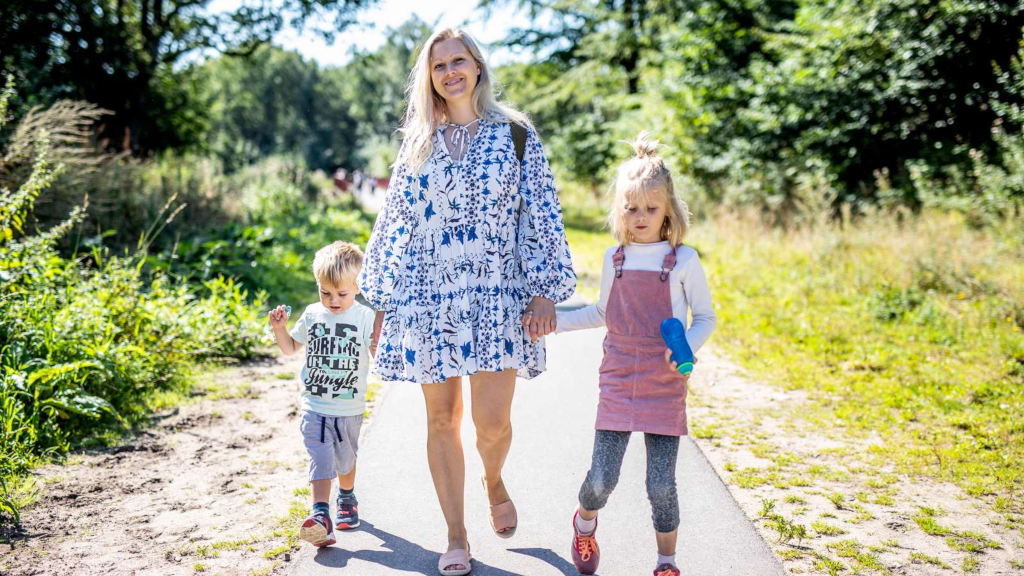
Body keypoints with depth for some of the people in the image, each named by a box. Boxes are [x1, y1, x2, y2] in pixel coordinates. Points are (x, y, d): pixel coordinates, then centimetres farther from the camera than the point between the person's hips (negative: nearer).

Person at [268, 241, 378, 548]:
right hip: (314, 407, 0)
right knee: (320, 459, -12)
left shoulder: (365, 318, -7)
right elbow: (291, 348, 15)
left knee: (346, 459, 18)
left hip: (349, 409, 0)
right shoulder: (312, 315, 1)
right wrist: (279, 328, -2)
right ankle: (321, 516, -18)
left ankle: (347, 499, 44)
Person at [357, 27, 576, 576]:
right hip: (428, 297, 2)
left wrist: (545, 294, -6)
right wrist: (381, 303, 9)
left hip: (495, 297, -2)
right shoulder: (418, 141, 11)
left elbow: (541, 215, 3)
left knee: (492, 421, -8)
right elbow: (394, 222, 12)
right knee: (441, 419, 5)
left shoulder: (515, 133, 5)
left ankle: (493, 480, 29)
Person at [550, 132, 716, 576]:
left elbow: (705, 317, 3)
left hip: (665, 384, -2)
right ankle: (585, 521, 34)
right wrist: (555, 321, 12)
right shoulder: (614, 259, 6)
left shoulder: (684, 260, -3)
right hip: (618, 380, 2)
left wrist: (687, 347, -16)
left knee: (661, 485, -1)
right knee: (601, 479, -1)